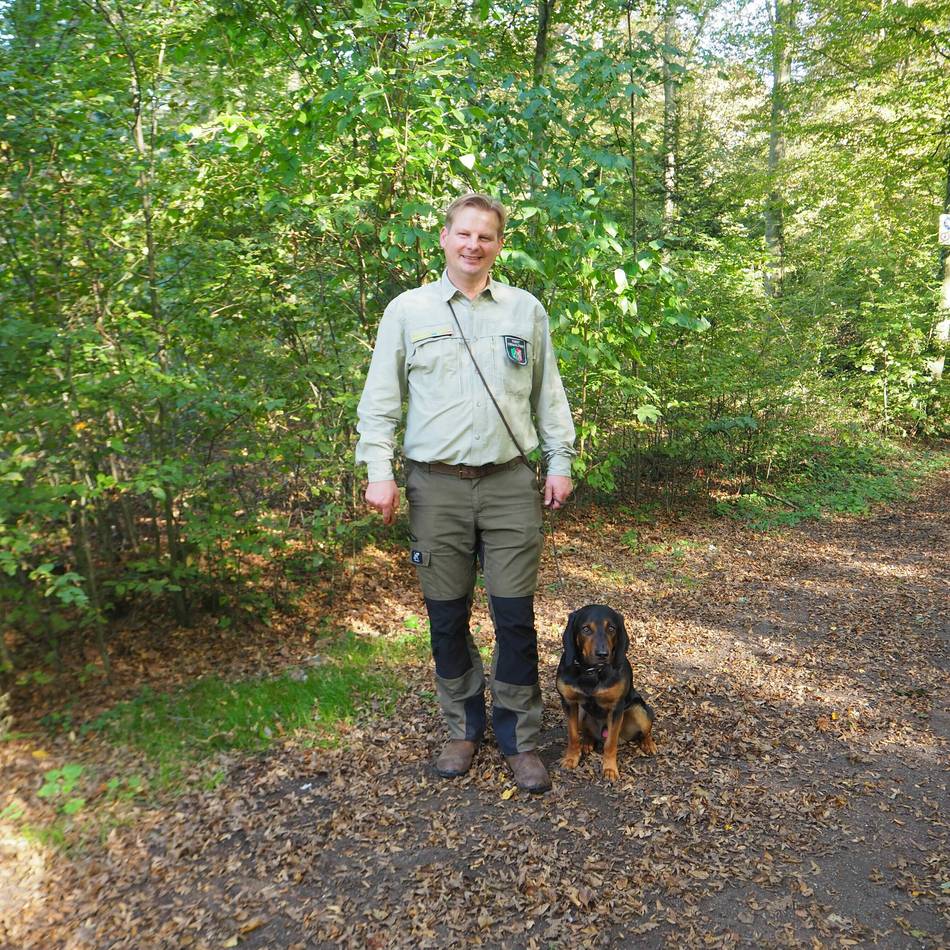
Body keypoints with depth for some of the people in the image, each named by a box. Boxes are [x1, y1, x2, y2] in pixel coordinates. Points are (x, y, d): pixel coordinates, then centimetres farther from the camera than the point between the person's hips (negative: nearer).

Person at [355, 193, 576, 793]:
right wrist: (379, 470, -4)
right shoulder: (407, 310, 5)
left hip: (511, 484, 0)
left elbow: (549, 394, 13)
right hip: (436, 487, 0)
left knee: (516, 617, 2)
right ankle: (464, 729, 27)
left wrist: (560, 461, 8)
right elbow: (380, 400, 5)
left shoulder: (526, 310, 9)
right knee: (447, 617, 9)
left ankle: (520, 738, 18)